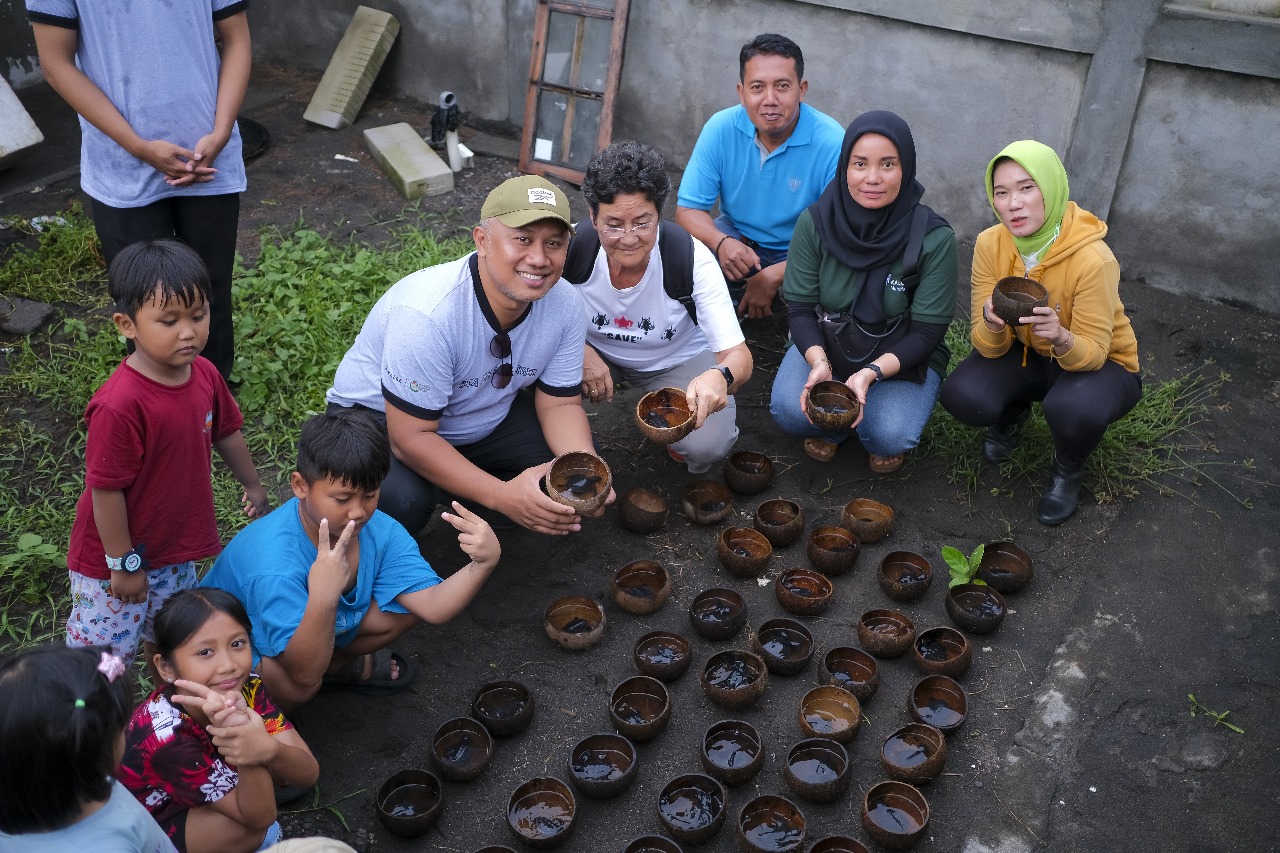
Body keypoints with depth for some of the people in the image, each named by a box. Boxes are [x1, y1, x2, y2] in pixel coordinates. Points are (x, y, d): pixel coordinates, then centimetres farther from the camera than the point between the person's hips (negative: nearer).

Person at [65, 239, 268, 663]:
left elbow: (225, 433, 9)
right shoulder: (119, 405, -33)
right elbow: (105, 489, -25)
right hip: (116, 560, -7)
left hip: (173, 547, 7)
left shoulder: (205, 375, -10)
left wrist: (252, 484, 23)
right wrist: (123, 563, -16)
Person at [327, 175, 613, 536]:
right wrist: (502, 496, -42)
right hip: (380, 417, -5)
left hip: (487, 417, 6)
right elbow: (411, 438, -32)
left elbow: (559, 402, -8)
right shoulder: (427, 312, -36)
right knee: (402, 500, -34)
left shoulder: (566, 303, -18)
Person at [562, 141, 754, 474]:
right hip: (595, 350, 2)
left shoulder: (693, 259, -29)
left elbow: (739, 355, -30)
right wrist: (579, 350, -31)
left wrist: (720, 376, -56)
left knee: (707, 445, -30)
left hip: (677, 360, -1)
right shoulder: (574, 245, -26)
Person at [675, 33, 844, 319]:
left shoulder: (832, 143, -21)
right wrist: (720, 243, -33)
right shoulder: (720, 129, -12)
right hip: (737, 240, 3)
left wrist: (774, 276, -31)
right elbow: (687, 209, -9)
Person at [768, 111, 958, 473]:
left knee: (890, 436, -27)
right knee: (789, 410, -27)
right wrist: (819, 362, -28)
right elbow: (800, 307, -8)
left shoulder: (935, 239, -19)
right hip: (825, 343, 2)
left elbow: (926, 331, -15)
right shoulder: (815, 222, -13)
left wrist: (871, 372, -31)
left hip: (901, 357, -1)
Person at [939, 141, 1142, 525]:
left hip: (1102, 363, -3)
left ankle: (1068, 469, 1)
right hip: (1026, 354, 3)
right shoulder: (990, 244, -18)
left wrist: (1060, 338, -48)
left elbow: (1092, 353, -26)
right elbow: (989, 348, -16)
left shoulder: (1092, 259, -30)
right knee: (962, 396, -26)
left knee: (1073, 407, -37)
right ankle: (1013, 412, 13)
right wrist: (991, 325, -40)